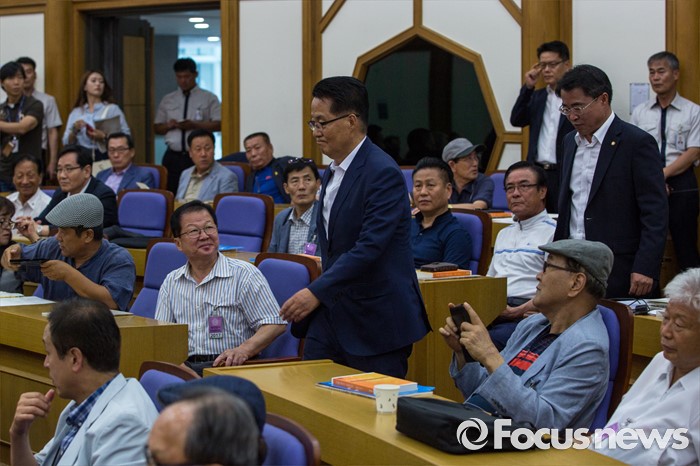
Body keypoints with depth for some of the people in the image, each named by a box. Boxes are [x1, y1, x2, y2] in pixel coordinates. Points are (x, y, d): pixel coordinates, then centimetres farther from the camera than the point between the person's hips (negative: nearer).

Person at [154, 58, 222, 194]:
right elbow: (156, 128, 18)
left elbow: (219, 124, -3)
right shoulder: (167, 100, 15)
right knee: (171, 193, -3)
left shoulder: (209, 98, 5)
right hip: (173, 156, 3)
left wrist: (194, 125, -15)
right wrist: (169, 125, -4)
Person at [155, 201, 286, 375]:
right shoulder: (171, 282, 19)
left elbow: (276, 325, -1)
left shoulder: (245, 274, 3)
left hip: (229, 367, -4)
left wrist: (244, 350, -19)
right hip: (183, 366, 5)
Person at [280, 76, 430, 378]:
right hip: (332, 315, 9)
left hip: (376, 323, -9)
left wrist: (317, 292, -24)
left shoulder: (383, 173, -16)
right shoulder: (332, 173, 14)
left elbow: (370, 247, -24)